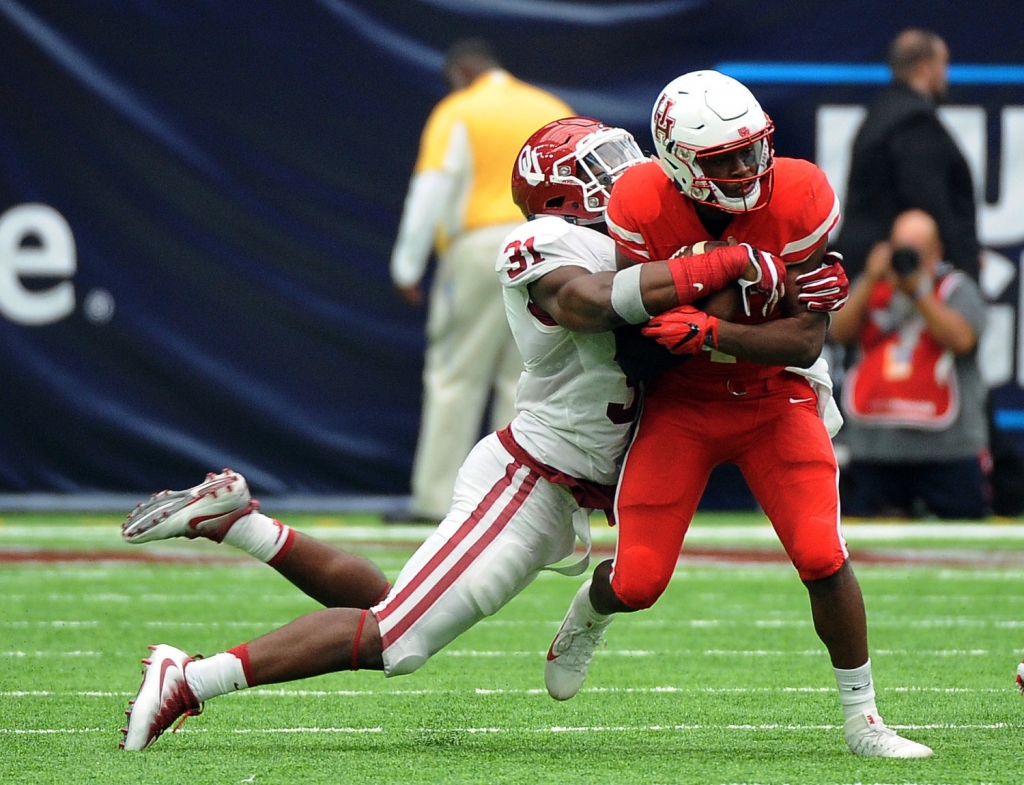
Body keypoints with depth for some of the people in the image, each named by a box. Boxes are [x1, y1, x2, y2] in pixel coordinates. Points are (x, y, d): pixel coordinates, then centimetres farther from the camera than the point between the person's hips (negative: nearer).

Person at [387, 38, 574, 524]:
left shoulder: (457, 114, -2)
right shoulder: (555, 112, 15)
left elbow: (431, 194, -9)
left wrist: (407, 268, -6)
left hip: (479, 251, -5)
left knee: (455, 376, -2)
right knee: (527, 381, 8)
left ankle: (436, 498, -3)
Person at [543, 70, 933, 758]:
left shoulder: (798, 203, -20)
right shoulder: (645, 210, -19)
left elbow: (806, 338, -22)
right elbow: (636, 326, -8)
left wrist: (710, 331, -36)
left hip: (775, 398, 0)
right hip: (680, 403, 0)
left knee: (824, 559, -15)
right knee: (638, 582, -6)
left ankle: (863, 721, 3)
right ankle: (589, 612, 34)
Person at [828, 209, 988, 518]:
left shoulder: (956, 289, 5)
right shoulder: (871, 286, 16)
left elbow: (960, 339, -14)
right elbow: (839, 331, 1)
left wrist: (918, 292, -18)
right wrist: (871, 281, -9)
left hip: (947, 445, -3)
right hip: (874, 444, 3)